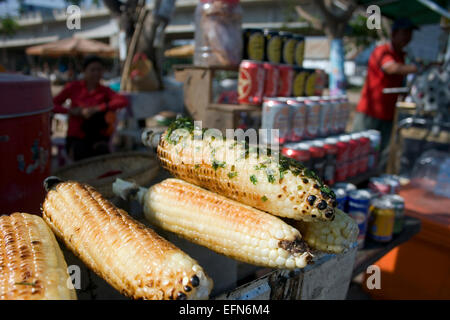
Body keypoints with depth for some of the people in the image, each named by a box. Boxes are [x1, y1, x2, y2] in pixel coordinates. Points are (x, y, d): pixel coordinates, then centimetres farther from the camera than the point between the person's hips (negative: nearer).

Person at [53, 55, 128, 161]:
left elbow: (124, 101, -20)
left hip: (98, 137, 0)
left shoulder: (104, 91, 1)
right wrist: (71, 111, -16)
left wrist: (96, 109, -26)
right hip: (76, 137, 0)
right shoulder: (73, 87, 3)